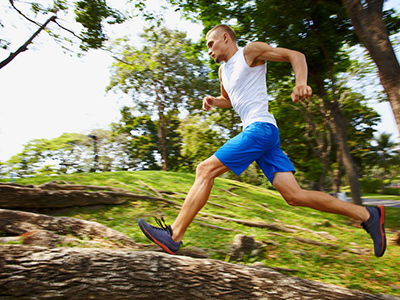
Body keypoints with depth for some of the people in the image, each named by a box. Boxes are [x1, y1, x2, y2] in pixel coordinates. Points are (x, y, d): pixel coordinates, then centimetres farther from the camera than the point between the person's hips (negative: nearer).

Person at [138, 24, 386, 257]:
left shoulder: (251, 51, 5)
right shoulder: (223, 70, 27)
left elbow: (296, 55, 2)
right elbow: (228, 100, 42)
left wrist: (301, 83, -19)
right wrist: (213, 101, 19)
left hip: (261, 128, -9)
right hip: (257, 133, 9)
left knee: (205, 170, -13)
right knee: (294, 196, 0)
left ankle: (174, 236, -8)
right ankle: (367, 215, 9)